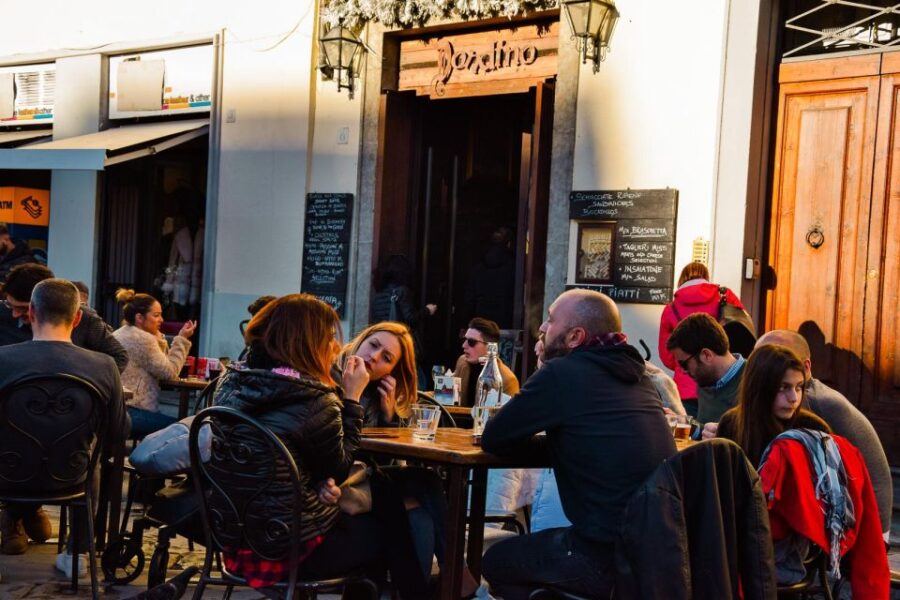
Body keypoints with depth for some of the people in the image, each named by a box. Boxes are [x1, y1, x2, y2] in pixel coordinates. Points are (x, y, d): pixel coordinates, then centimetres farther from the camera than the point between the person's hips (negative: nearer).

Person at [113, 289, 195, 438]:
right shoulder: (143, 339, -13)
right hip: (129, 412, -10)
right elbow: (169, 371, -10)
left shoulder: (119, 334, 18)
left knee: (173, 423, 19)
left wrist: (157, 337, 12)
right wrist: (182, 340, -5)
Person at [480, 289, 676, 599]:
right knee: (543, 541, 32)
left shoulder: (562, 373, -11)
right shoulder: (633, 372, 11)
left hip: (610, 555, -8)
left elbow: (493, 438, -2)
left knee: (496, 561, 17)